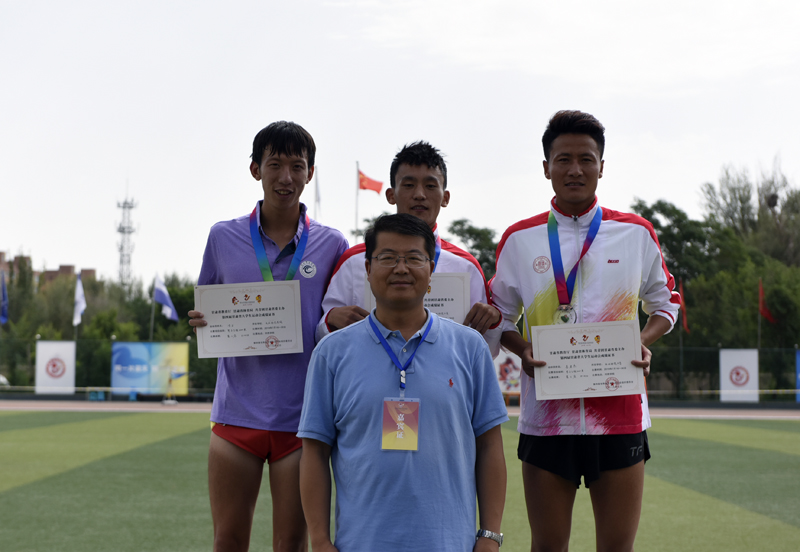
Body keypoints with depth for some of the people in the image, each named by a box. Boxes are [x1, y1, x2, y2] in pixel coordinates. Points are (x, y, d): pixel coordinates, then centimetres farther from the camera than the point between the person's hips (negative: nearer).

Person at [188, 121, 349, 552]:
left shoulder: (331, 244, 3)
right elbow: (205, 310, 16)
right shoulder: (223, 237, 6)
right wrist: (201, 322, -7)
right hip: (237, 414, 1)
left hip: (301, 416, -1)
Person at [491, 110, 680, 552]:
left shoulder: (636, 233, 6)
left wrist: (643, 343, -3)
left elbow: (665, 303, 17)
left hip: (619, 414, 0)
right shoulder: (519, 239, 6)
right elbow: (499, 316, 15)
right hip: (547, 416, 0)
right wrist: (522, 350, -5)